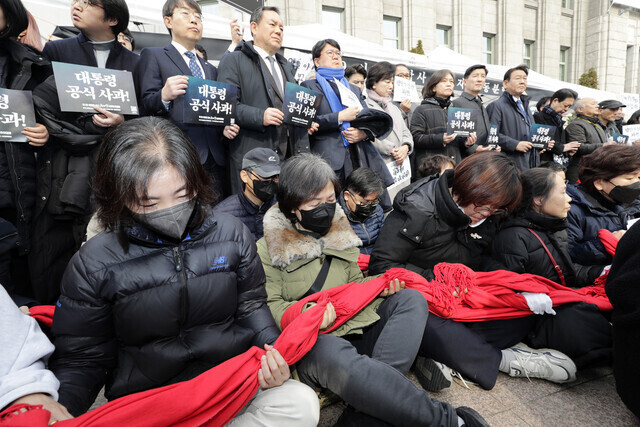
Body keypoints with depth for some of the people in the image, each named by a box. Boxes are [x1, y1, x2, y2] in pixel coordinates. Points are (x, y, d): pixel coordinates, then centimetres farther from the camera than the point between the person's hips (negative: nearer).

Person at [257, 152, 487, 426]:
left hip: (355, 330, 7)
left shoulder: (340, 233, 16)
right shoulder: (268, 249, -1)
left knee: (411, 299, -11)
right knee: (334, 355, -39)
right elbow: (271, 305, -6)